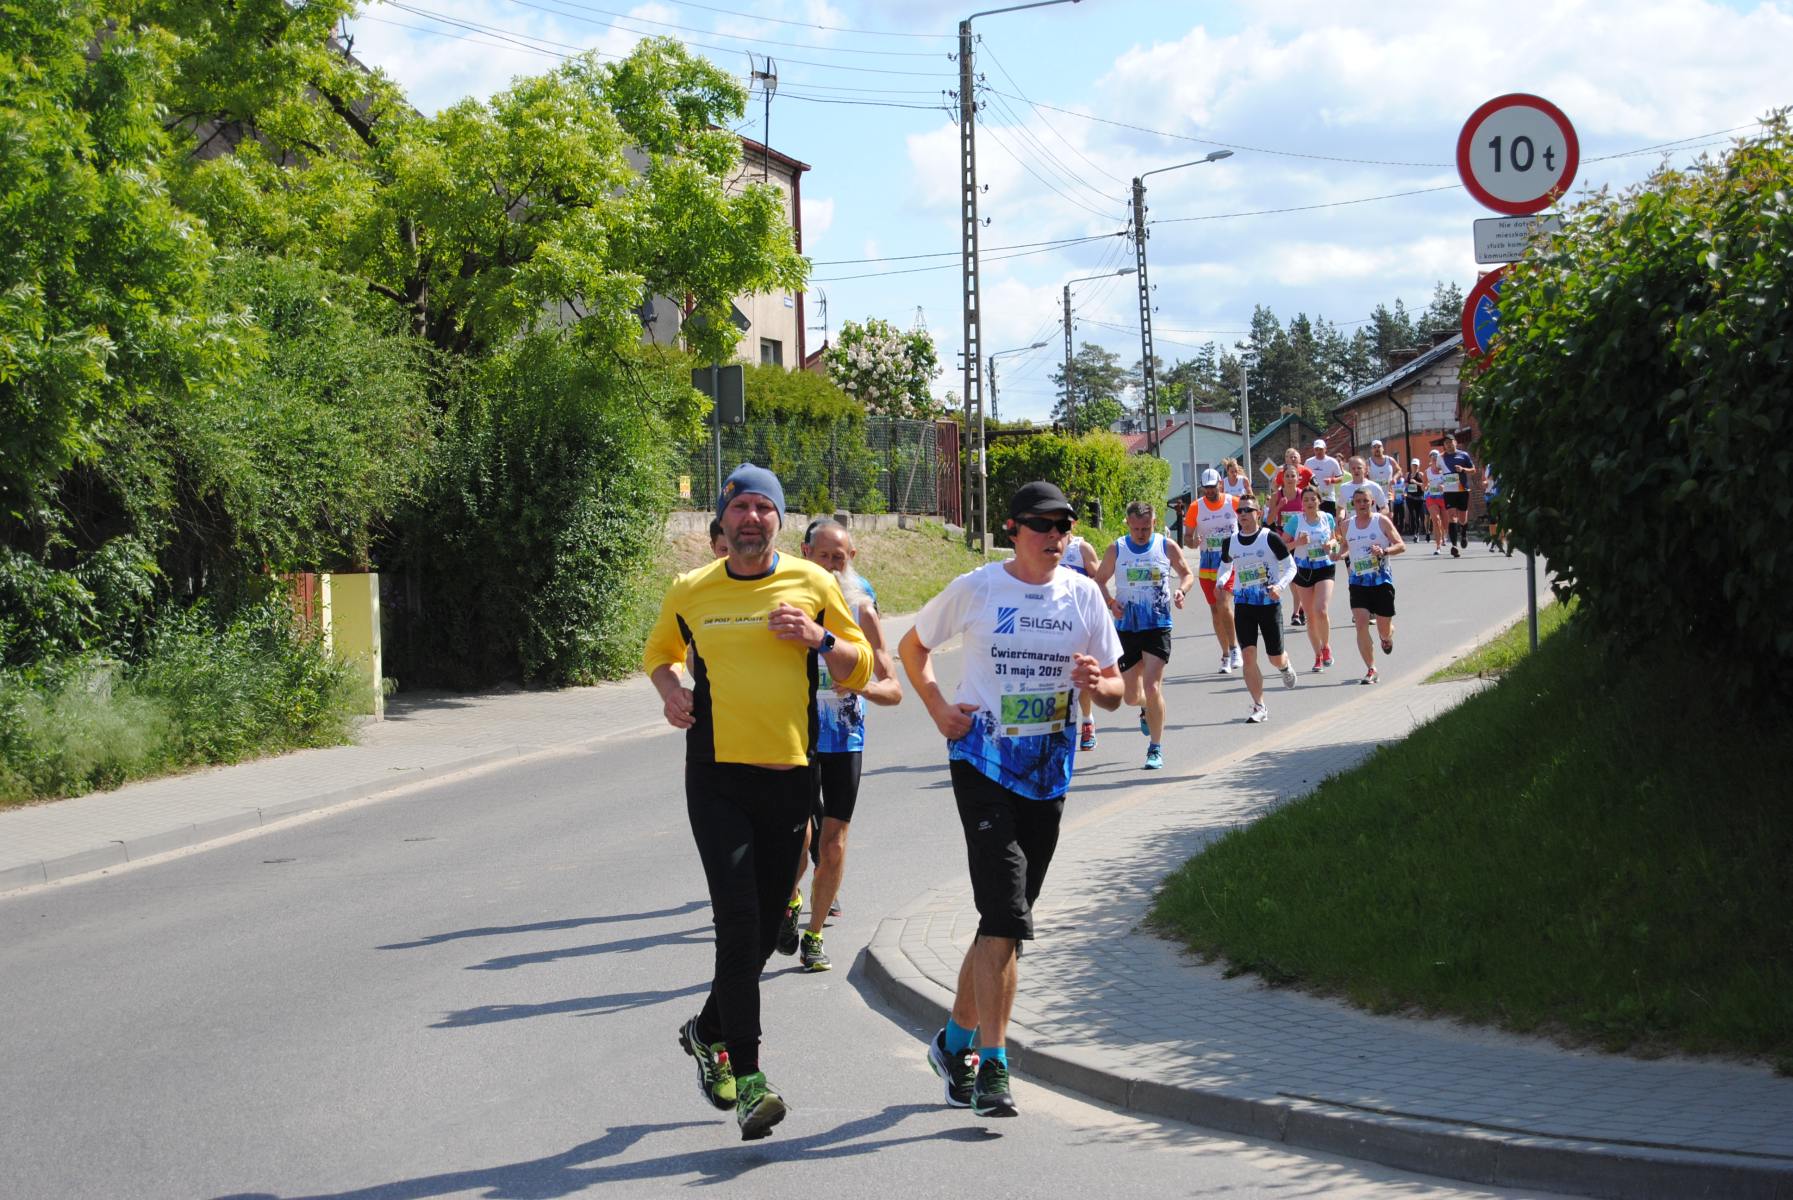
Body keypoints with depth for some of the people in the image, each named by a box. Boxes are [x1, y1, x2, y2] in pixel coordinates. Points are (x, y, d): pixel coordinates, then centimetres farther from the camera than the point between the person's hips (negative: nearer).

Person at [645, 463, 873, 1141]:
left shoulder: (812, 584, 4)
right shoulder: (690, 592, 5)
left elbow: (860, 669, 8)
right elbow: (658, 652, 23)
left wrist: (819, 638, -11)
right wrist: (670, 689, 2)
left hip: (790, 777, 2)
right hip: (717, 775, -2)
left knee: (765, 926, 11)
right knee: (738, 921, -15)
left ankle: (708, 1031, 36)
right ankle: (746, 1079, -14)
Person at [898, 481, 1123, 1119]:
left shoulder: (1084, 595, 5)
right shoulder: (975, 588, -3)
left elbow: (1116, 691, 9)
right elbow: (912, 646, 12)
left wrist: (1097, 684, -15)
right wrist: (938, 708, -3)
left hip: (1048, 771, 4)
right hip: (983, 762, -4)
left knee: (1006, 918, 12)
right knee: (1006, 914, -16)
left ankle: (956, 1039, 30)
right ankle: (992, 1067, -14)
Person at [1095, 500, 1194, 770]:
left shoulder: (1167, 547, -1)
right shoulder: (1116, 550, 0)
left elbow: (1187, 574, 10)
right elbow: (1098, 581, 9)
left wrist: (1182, 591, -12)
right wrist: (1110, 603, -10)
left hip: (1158, 627, -2)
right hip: (1126, 628, 2)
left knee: (1152, 687, -15)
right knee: (1131, 695, 9)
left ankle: (1156, 748, -2)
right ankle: (1147, 709, 47)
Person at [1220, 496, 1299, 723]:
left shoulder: (1271, 538, -7)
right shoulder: (1230, 542, 4)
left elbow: (1290, 567, -3)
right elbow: (1225, 565, 20)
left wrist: (1279, 586, -20)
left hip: (1270, 603, -2)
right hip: (1243, 604, 2)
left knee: (1275, 657, 5)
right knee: (1249, 655, -10)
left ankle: (1285, 666, 45)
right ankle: (1259, 707, -5)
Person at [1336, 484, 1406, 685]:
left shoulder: (1381, 521, -4)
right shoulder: (1347, 525, 6)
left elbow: (1401, 546, -6)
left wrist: (1384, 551, -24)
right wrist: (1341, 555, 3)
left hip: (1382, 580, -2)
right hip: (1358, 582, 2)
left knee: (1384, 628, 5)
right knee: (1361, 623, -15)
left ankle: (1387, 637, 45)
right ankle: (1371, 670, -10)